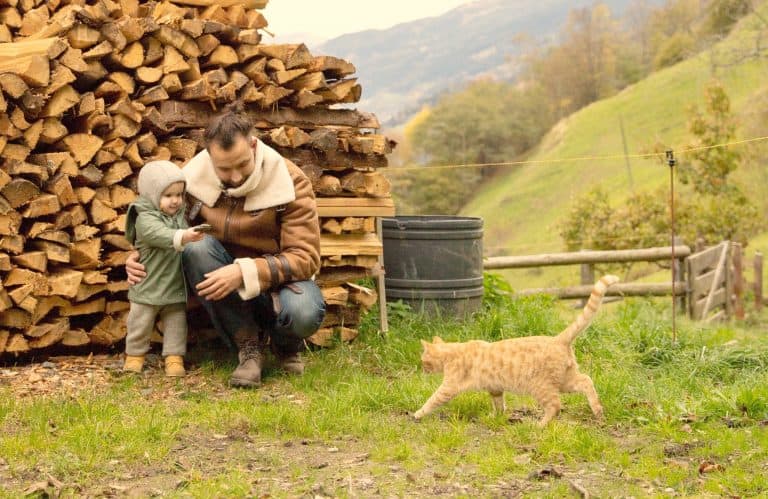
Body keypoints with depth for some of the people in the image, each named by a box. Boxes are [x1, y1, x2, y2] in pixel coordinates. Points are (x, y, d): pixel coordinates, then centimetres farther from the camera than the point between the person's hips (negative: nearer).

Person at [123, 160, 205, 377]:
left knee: (177, 323, 7)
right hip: (148, 287, -5)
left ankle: (174, 358, 15)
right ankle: (135, 355, 26)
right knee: (141, 323, 9)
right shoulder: (145, 219, -18)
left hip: (176, 286, 5)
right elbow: (159, 235, -40)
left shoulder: (180, 217, 6)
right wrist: (182, 237, -54)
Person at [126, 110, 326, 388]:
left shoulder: (290, 182, -18)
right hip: (227, 282, 3)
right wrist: (139, 256, -14)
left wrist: (245, 273, -36)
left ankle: (285, 345, 3)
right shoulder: (196, 179, -9)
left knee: (304, 313, -38)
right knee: (196, 249, -29)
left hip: (279, 280, -3)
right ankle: (249, 346, -16)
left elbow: (305, 257, -22)